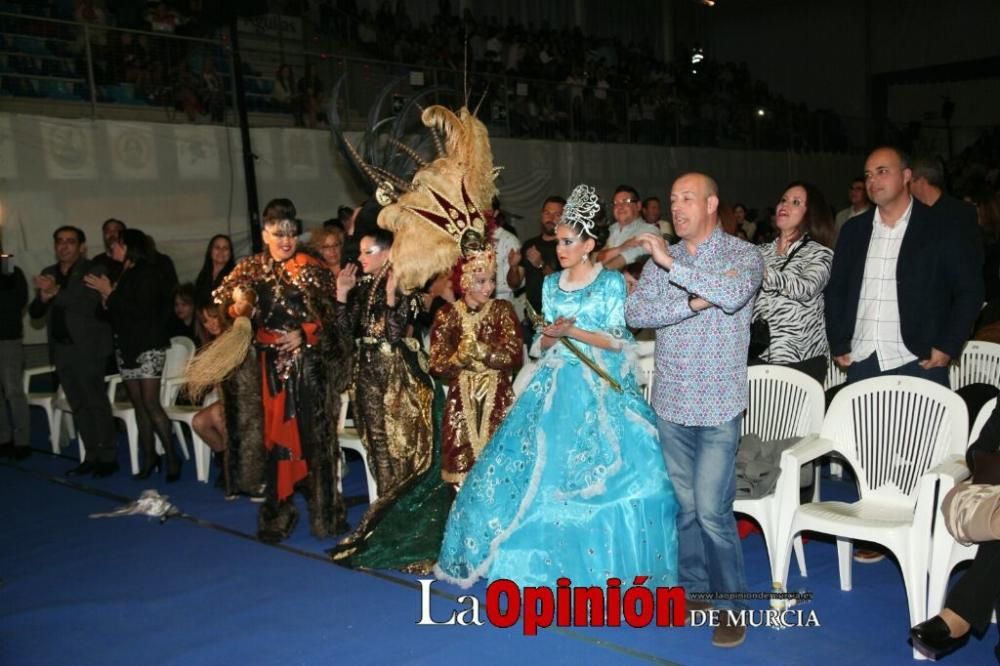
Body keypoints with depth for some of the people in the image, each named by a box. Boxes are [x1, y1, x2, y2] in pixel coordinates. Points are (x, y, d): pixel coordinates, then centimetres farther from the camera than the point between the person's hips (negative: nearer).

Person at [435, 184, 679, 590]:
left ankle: (601, 563, 11)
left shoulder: (612, 282, -2)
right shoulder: (552, 284, 11)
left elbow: (618, 341, -7)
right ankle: (549, 557, 16)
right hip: (557, 387, 4)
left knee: (603, 475, -5)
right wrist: (550, 333, -11)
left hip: (601, 390, -4)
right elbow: (543, 344, 12)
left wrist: (570, 331, -14)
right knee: (546, 472, 2)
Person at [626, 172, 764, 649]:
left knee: (712, 510, -5)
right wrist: (691, 303, -17)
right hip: (670, 402, 5)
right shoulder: (661, 259, 8)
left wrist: (674, 265, -23)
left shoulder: (742, 254, -4)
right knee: (685, 505, 14)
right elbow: (635, 313, -6)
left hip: (717, 406, -4)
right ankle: (695, 588, 29)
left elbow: (733, 294, -26)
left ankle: (730, 604, 12)